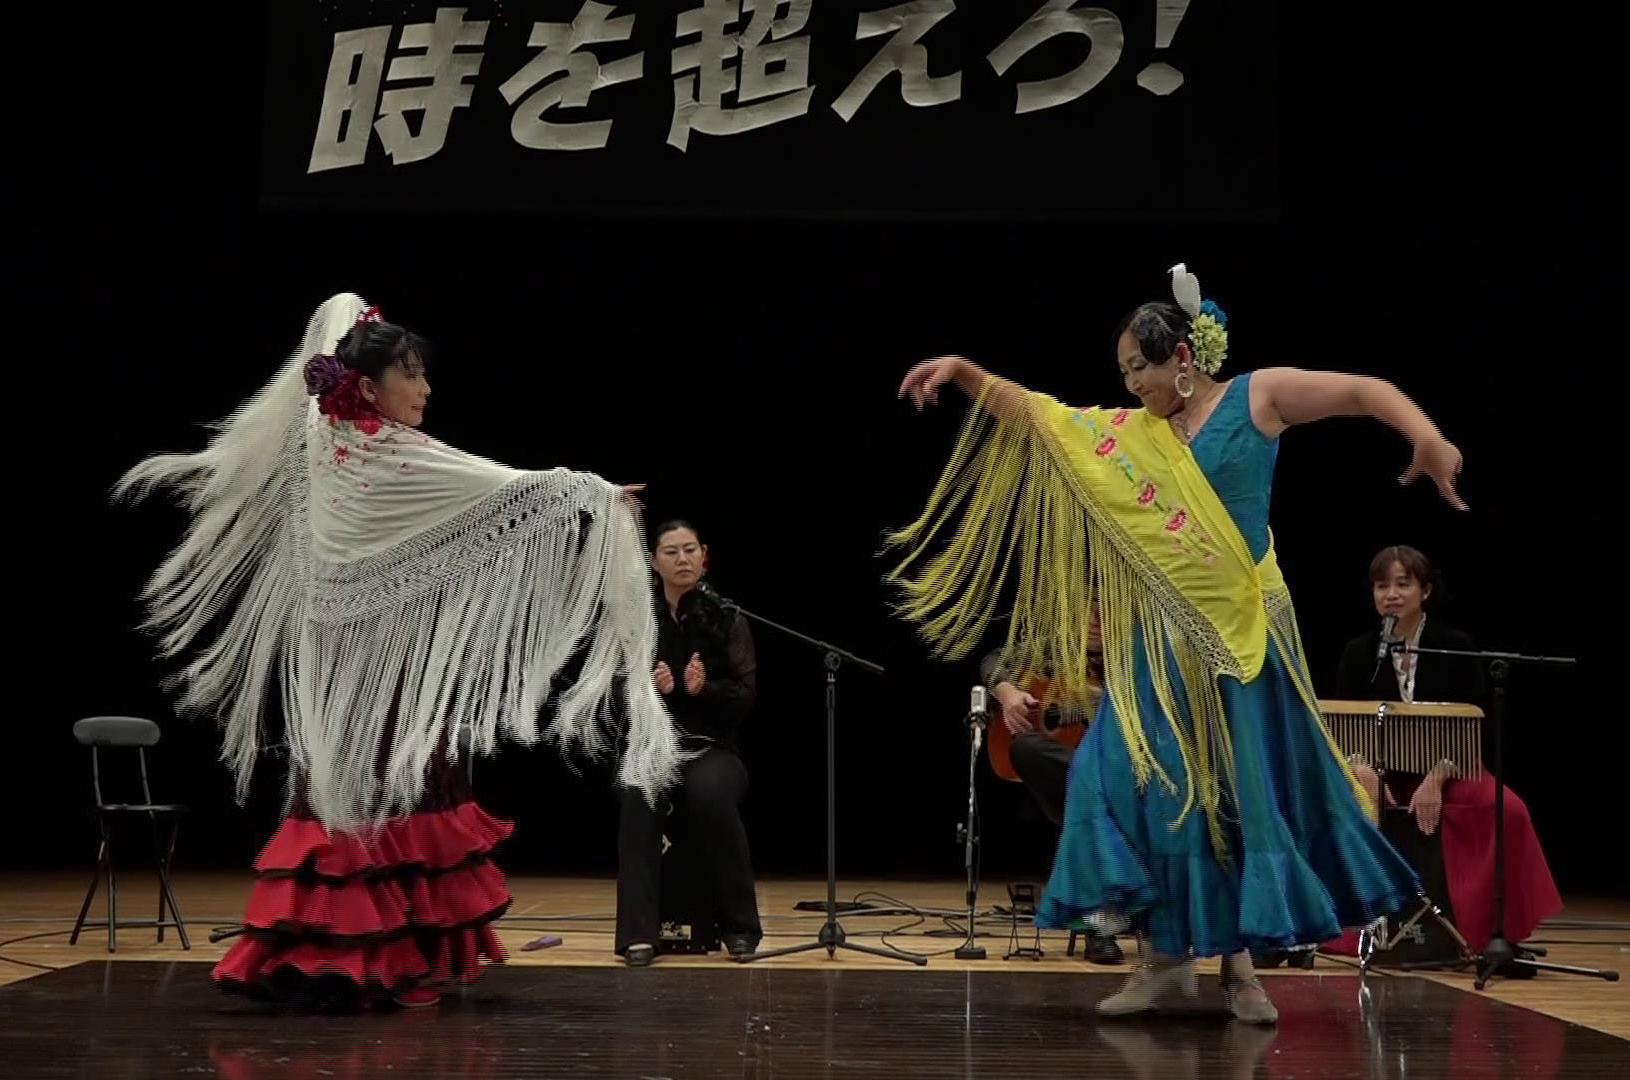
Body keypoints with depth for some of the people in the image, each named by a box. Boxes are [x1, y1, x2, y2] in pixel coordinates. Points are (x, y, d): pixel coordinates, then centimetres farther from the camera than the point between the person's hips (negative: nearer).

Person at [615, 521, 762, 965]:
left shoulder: (727, 617, 0)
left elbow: (745, 697, -4)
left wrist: (704, 689, -23)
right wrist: (647, 689, -21)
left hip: (713, 747, -1)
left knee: (709, 791, -35)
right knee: (641, 792, -35)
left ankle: (740, 928, -19)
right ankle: (638, 933, -30)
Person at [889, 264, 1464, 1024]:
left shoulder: (1258, 396, -2)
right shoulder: (1128, 435, 8)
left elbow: (1367, 392, -4)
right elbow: (1035, 417, 10)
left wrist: (1427, 438, -20)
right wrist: (964, 371, 0)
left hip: (1240, 633, -3)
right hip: (1164, 640, 3)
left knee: (1245, 791, 4)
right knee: (1153, 786, -2)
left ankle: (1238, 963, 14)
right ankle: (1167, 962, 6)